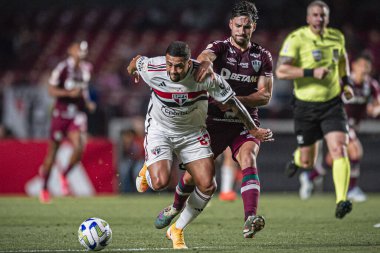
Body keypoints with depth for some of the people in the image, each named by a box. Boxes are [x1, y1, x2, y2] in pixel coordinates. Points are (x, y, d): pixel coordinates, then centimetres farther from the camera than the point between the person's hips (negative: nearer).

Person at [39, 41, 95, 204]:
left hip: (78, 114, 4)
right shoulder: (63, 68, -11)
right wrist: (69, 93, -23)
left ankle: (64, 175, 10)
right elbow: (51, 90, -12)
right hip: (61, 112, -4)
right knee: (53, 151, 4)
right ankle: (44, 187, 21)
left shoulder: (86, 69, 8)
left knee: (79, 148, -17)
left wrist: (88, 102, 10)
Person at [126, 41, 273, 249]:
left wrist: (253, 129, -2)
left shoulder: (205, 76, -25)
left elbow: (231, 101, -11)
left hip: (193, 132, 1)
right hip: (159, 129, -1)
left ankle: (177, 230, 10)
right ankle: (147, 171, 18)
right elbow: (137, 61, 0)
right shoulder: (152, 70, -25)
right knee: (160, 183, -22)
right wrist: (131, 69, 25)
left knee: (208, 186, -12)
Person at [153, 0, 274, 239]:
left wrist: (236, 100, -18)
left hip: (245, 123, 0)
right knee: (193, 174, 5)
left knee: (248, 160, -29)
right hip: (215, 122, 0)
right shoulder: (219, 47, -3)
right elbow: (204, 56, -28)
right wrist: (206, 63, -53)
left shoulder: (263, 56, 2)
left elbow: (265, 95, -3)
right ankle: (175, 207, 38)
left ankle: (251, 219, -41)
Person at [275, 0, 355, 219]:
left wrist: (347, 82, 11)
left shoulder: (337, 37, 3)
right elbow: (281, 71, -20)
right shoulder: (296, 39, -13)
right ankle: (298, 158, 47)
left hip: (333, 103, 2)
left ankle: (341, 202, -21)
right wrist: (311, 72, -27)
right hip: (306, 105, -2)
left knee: (339, 150, -18)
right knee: (307, 164, 8)